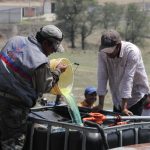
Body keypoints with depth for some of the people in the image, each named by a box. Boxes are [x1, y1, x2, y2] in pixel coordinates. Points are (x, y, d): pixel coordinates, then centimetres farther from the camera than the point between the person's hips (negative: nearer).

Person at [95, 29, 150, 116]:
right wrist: (101, 104, -17)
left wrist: (124, 107, -33)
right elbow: (102, 77, -14)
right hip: (118, 96, 5)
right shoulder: (103, 53, -14)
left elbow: (128, 79, -31)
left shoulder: (132, 52, -27)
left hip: (137, 93, -5)